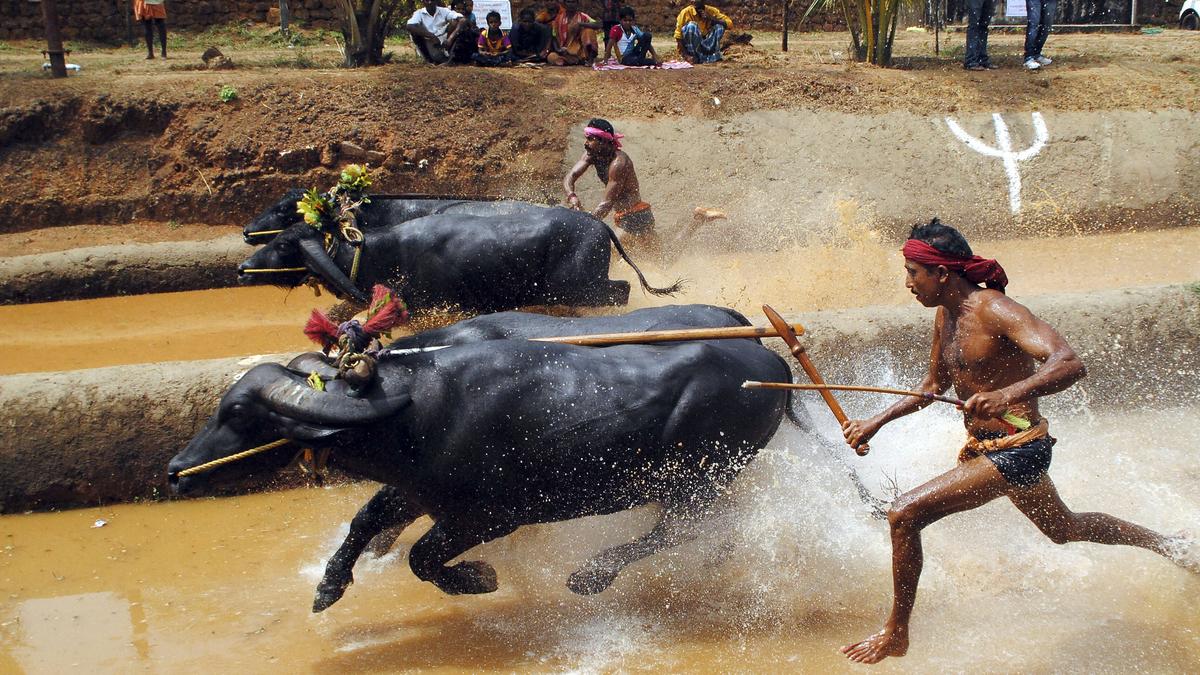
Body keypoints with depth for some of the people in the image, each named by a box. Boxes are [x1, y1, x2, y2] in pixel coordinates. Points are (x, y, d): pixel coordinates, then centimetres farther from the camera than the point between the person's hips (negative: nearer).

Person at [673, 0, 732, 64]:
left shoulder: (711, 11, -5)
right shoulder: (686, 12, -13)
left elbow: (730, 25, -13)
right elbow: (678, 37, -13)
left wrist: (711, 19, -26)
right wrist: (686, 56, -26)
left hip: (707, 46, 2)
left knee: (720, 25, -15)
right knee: (691, 26, -27)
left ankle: (714, 55, -13)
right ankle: (693, 56, -20)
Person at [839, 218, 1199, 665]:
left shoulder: (995, 312, -23)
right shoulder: (945, 316, 3)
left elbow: (1069, 364, -36)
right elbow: (934, 386, 17)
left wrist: (1007, 396, -52)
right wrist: (875, 422, 9)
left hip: (1016, 449, -10)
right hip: (985, 445, 10)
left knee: (905, 513, -21)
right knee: (1062, 528, 32)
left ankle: (895, 635, -7)